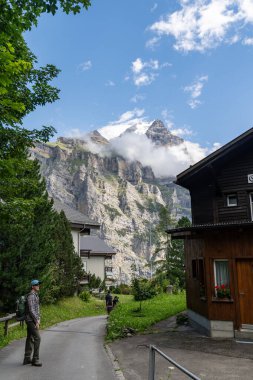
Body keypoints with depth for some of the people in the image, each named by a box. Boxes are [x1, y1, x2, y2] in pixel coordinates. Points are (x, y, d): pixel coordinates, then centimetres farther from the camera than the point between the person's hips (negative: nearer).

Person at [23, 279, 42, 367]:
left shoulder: (35, 295, 15)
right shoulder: (31, 296, -17)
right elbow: (31, 310, -22)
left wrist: (38, 319, 16)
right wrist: (36, 321, -21)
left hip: (33, 320, 10)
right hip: (31, 320, -10)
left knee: (30, 338, 12)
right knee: (37, 338, -9)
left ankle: (27, 358, 18)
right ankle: (35, 359, -3)